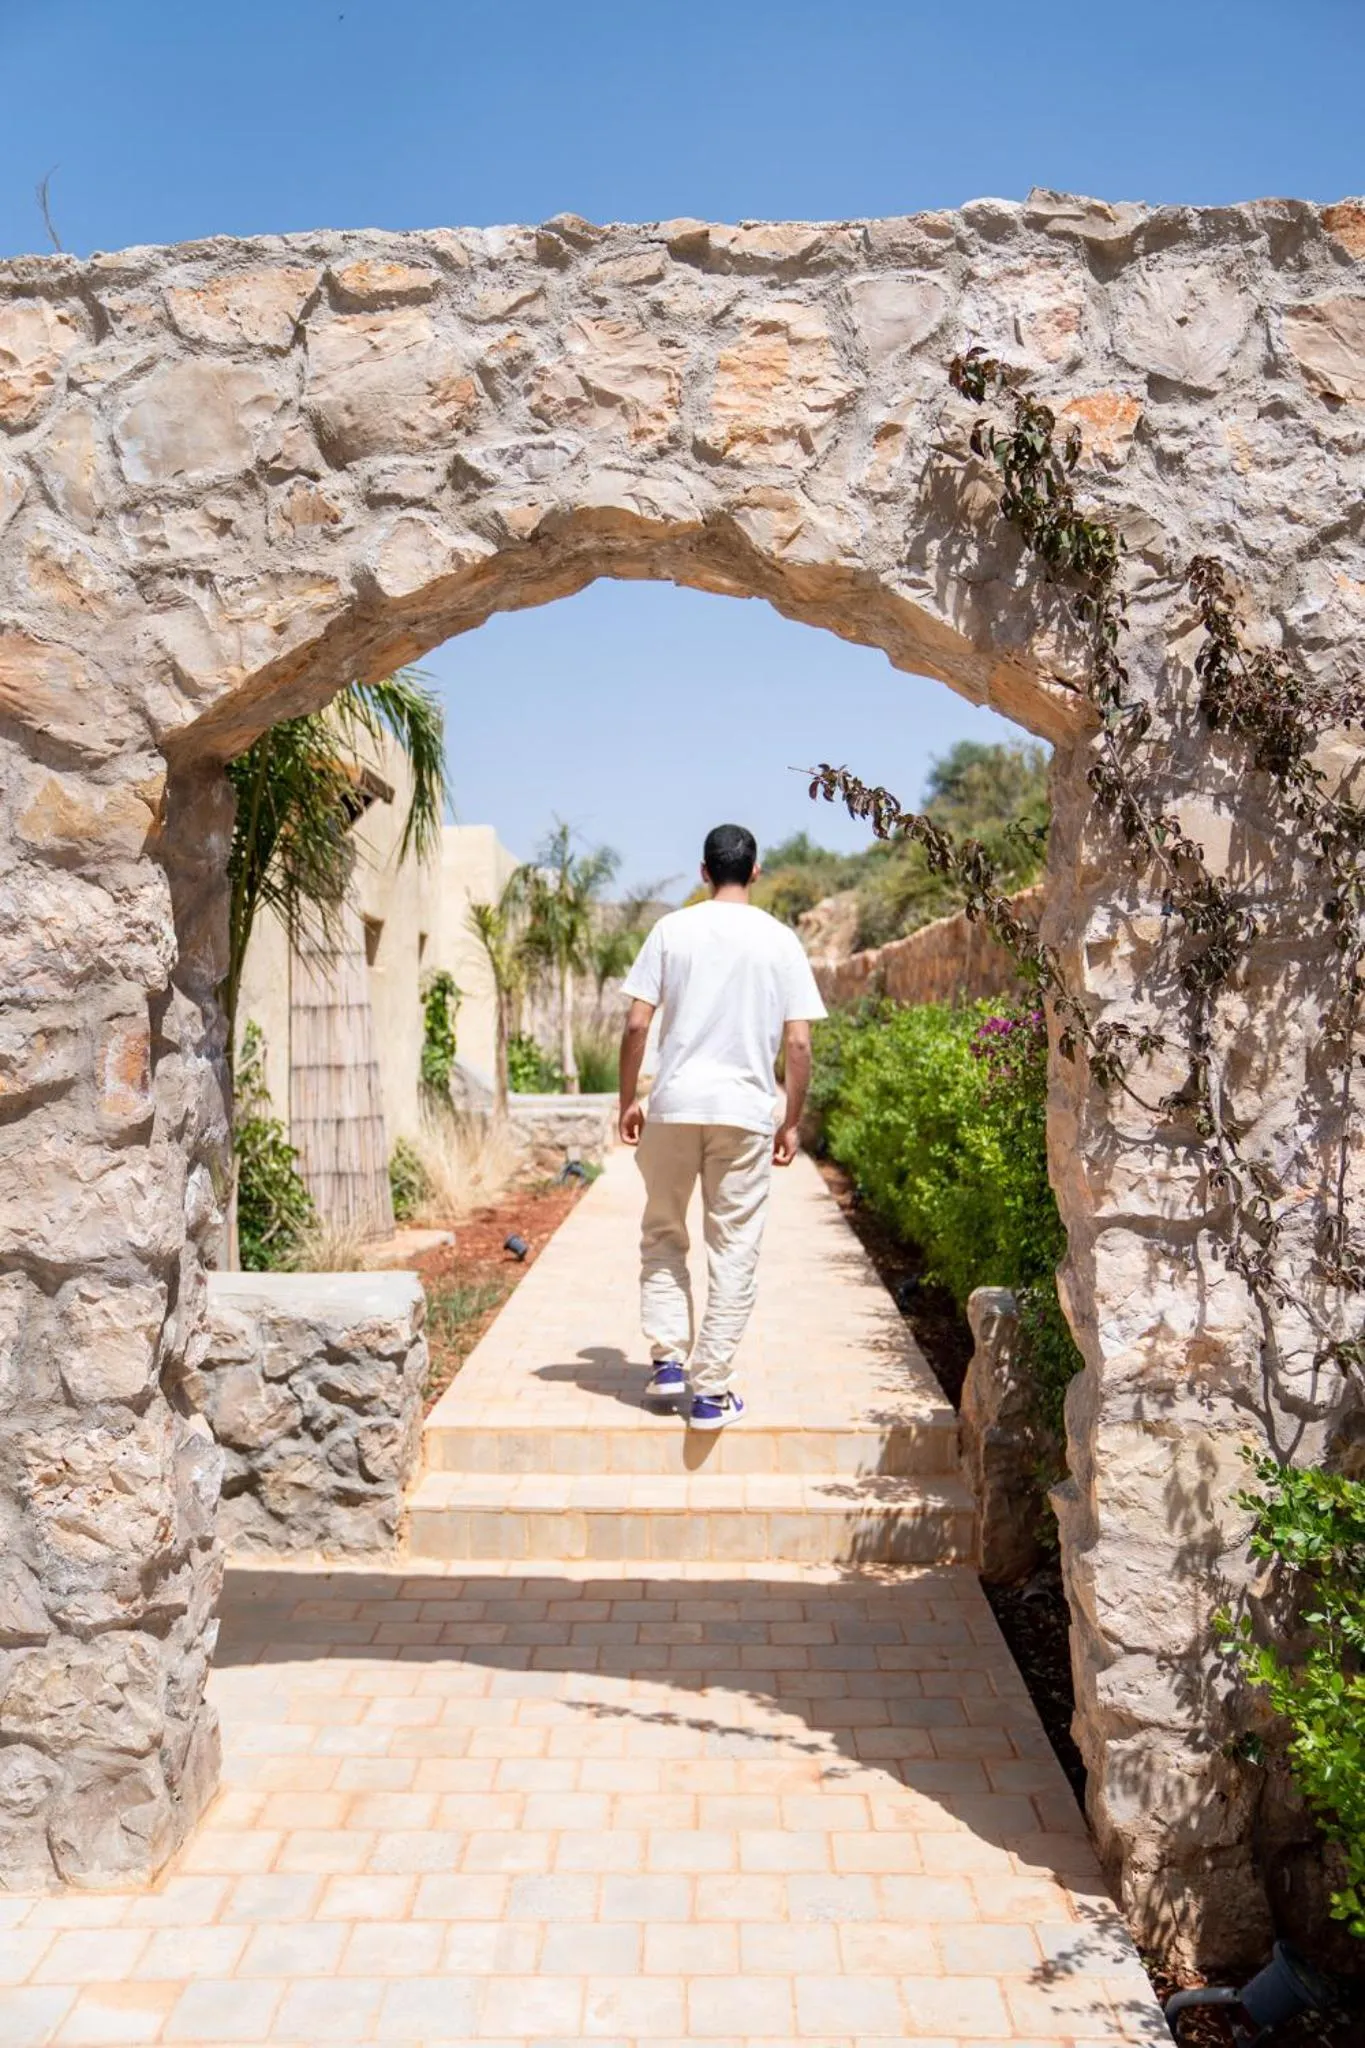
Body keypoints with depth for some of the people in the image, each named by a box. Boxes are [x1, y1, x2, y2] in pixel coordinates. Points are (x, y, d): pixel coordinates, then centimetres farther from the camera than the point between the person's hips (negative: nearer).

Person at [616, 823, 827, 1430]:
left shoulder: (672, 930, 3)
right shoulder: (780, 941, 3)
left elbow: (636, 1024, -2)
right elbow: (798, 1044, 0)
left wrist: (629, 1101, 9)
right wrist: (792, 1121, 9)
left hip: (674, 1105, 0)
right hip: (747, 1112, 0)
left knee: (663, 1234, 17)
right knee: (733, 1251, 6)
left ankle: (669, 1359, 11)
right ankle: (712, 1390, 7)